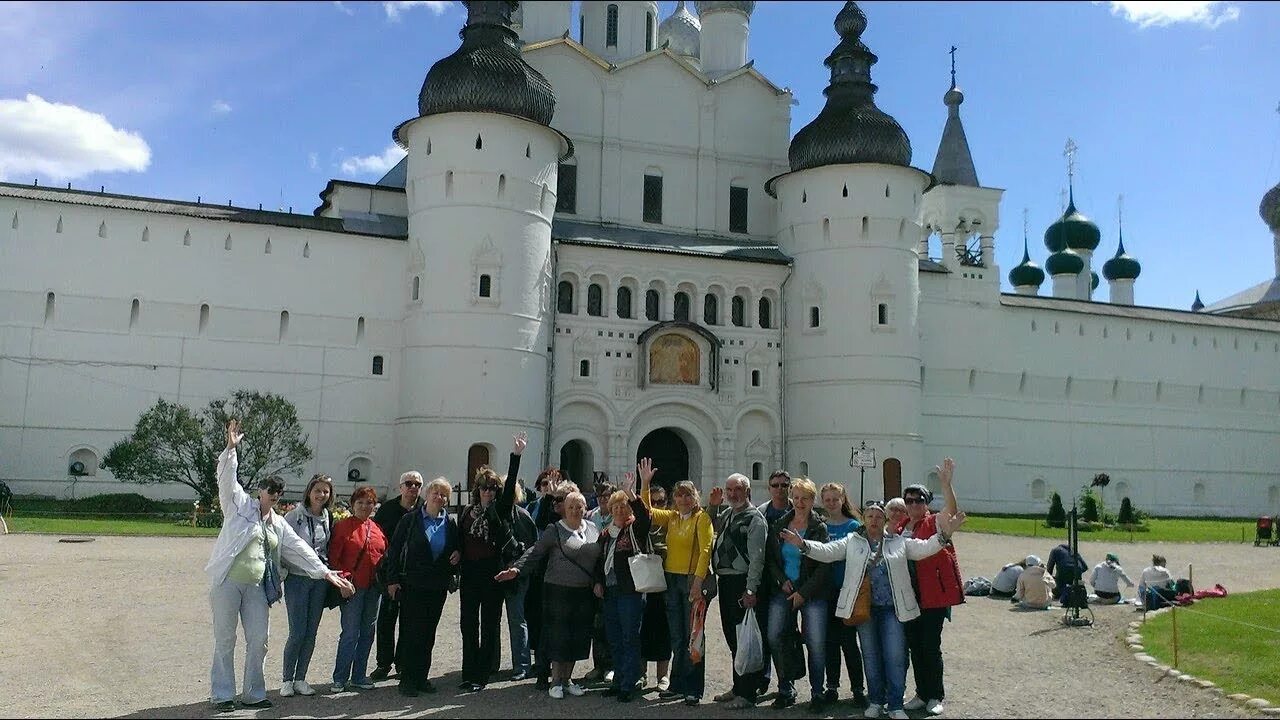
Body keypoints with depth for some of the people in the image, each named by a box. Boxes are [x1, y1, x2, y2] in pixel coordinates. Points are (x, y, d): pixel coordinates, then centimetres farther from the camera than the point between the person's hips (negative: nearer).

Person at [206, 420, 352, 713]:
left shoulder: (279, 524, 15)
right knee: (225, 640, 2)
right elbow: (227, 479, -11)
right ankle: (222, 695, 11)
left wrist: (326, 572, 5)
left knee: (258, 641, 6)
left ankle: (253, 694, 18)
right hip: (228, 582, -5)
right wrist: (231, 449, -25)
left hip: (256, 587, 5)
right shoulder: (240, 504, 3)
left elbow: (300, 549, 13)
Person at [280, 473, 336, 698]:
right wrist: (281, 573, -10)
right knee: (297, 632, -6)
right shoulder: (294, 516, -6)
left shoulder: (328, 518, 9)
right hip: (297, 578, -5)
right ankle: (287, 680, 10)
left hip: (320, 579, 5)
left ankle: (300, 679, 17)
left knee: (311, 633, 7)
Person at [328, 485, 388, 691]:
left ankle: (359, 676, 20)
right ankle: (340, 678, 5)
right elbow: (333, 557, -5)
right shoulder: (342, 526, -2)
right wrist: (344, 577, -14)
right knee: (350, 633, -6)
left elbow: (385, 556, 16)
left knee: (368, 632, 10)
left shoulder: (377, 528, 12)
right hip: (352, 587, -5)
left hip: (373, 588, 5)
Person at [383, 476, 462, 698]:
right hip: (412, 585, -3)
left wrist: (458, 554, -7)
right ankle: (407, 680, 6)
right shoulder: (410, 519, -1)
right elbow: (394, 549, -1)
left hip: (438, 586, 4)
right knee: (411, 632, -2)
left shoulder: (451, 522, 8)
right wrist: (392, 580, -7)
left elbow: (458, 547, 18)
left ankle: (422, 677, 19)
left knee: (429, 633, 10)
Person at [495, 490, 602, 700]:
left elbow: (600, 558, 16)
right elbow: (535, 552, -8)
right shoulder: (554, 531, -5)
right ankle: (556, 681, 12)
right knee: (559, 635, -1)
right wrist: (517, 568, -20)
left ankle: (567, 678, 22)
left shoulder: (593, 529, 9)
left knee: (578, 636, 8)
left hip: (584, 593, 4)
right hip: (559, 590, -4)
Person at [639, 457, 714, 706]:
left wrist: (698, 581, -22)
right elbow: (647, 510, 13)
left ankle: (694, 688, 7)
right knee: (676, 636, 12)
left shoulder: (702, 518, -6)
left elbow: (705, 550, -14)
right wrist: (645, 483, 2)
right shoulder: (671, 517, 12)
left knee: (692, 636, 0)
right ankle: (678, 685, 21)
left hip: (692, 580, -6)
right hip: (671, 579, 6)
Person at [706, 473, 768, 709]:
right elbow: (712, 528, 36)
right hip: (725, 582, 8)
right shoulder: (726, 514, 15)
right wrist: (712, 506, 17)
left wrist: (750, 590, -19)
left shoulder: (754, 518, -10)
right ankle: (738, 688, 25)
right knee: (732, 638, 15)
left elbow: (756, 557, -15)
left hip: (744, 584, -8)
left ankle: (747, 694, 5)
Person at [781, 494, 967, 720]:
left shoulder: (899, 542, 7)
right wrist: (803, 545, -20)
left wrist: (943, 535, -18)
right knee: (870, 655, 11)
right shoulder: (852, 541, 6)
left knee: (895, 656, -2)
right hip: (864, 608, 1)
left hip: (892, 608, -1)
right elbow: (827, 551, -3)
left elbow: (924, 548, 0)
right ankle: (876, 701, 26)